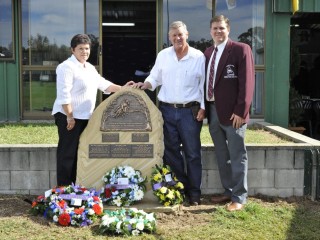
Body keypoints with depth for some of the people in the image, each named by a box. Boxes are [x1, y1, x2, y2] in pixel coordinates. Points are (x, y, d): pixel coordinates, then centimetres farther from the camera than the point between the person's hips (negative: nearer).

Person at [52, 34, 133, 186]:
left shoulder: (89, 68, 16)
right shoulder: (67, 67, -13)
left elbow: (103, 84, 23)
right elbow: (63, 94, -19)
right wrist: (70, 117, -22)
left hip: (84, 117, 9)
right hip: (68, 117, -9)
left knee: (79, 153, 14)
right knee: (67, 153, -4)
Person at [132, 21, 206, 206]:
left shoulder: (199, 57, -1)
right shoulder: (163, 55, 7)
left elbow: (204, 85, -1)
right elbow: (155, 78, 14)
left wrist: (203, 108, -7)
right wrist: (144, 85, -6)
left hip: (190, 111, -3)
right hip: (167, 110, 3)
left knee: (192, 153, 1)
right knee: (171, 152, 8)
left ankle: (194, 194, 11)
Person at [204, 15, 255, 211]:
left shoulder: (241, 49, -5)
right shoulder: (208, 53, 14)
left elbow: (247, 82, -11)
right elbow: (207, 81, 15)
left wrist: (240, 111, -17)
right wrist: (204, 107, 8)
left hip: (232, 112, -7)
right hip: (213, 111, 7)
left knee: (237, 156, 1)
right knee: (222, 156, 14)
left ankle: (239, 197, 8)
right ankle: (228, 192, 27)